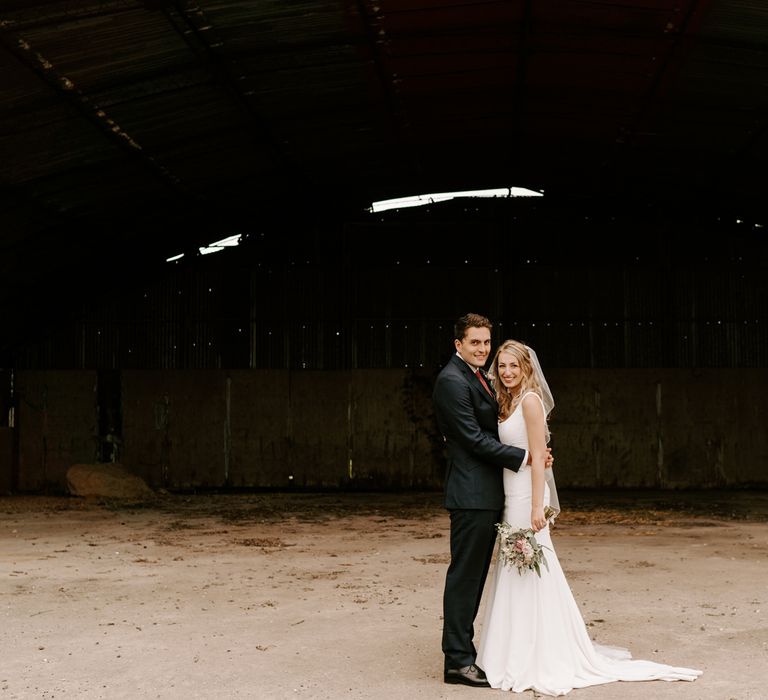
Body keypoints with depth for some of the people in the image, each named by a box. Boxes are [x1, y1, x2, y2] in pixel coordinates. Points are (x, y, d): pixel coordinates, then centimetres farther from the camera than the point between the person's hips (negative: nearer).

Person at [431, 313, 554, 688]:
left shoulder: (480, 377, 17)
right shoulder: (452, 380, -13)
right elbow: (474, 439, -18)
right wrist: (523, 457, -15)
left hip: (488, 494, 10)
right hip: (472, 492, -10)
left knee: (474, 576, 13)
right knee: (464, 575, -5)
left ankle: (463, 651, 20)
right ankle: (457, 660, 1)